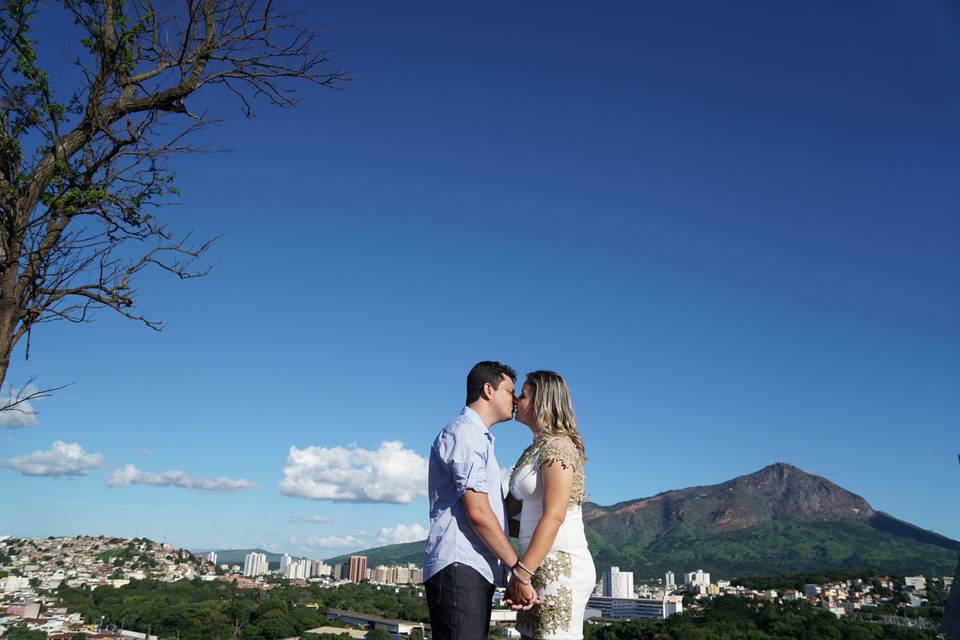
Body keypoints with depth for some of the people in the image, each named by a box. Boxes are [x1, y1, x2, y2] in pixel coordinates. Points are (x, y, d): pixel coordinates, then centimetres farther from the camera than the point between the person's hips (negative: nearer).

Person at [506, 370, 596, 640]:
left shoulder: (557, 446, -11)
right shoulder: (535, 449, 17)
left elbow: (554, 516, -21)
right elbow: (510, 506, 16)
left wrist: (522, 573, -24)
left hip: (560, 564, -9)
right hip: (543, 566, 9)